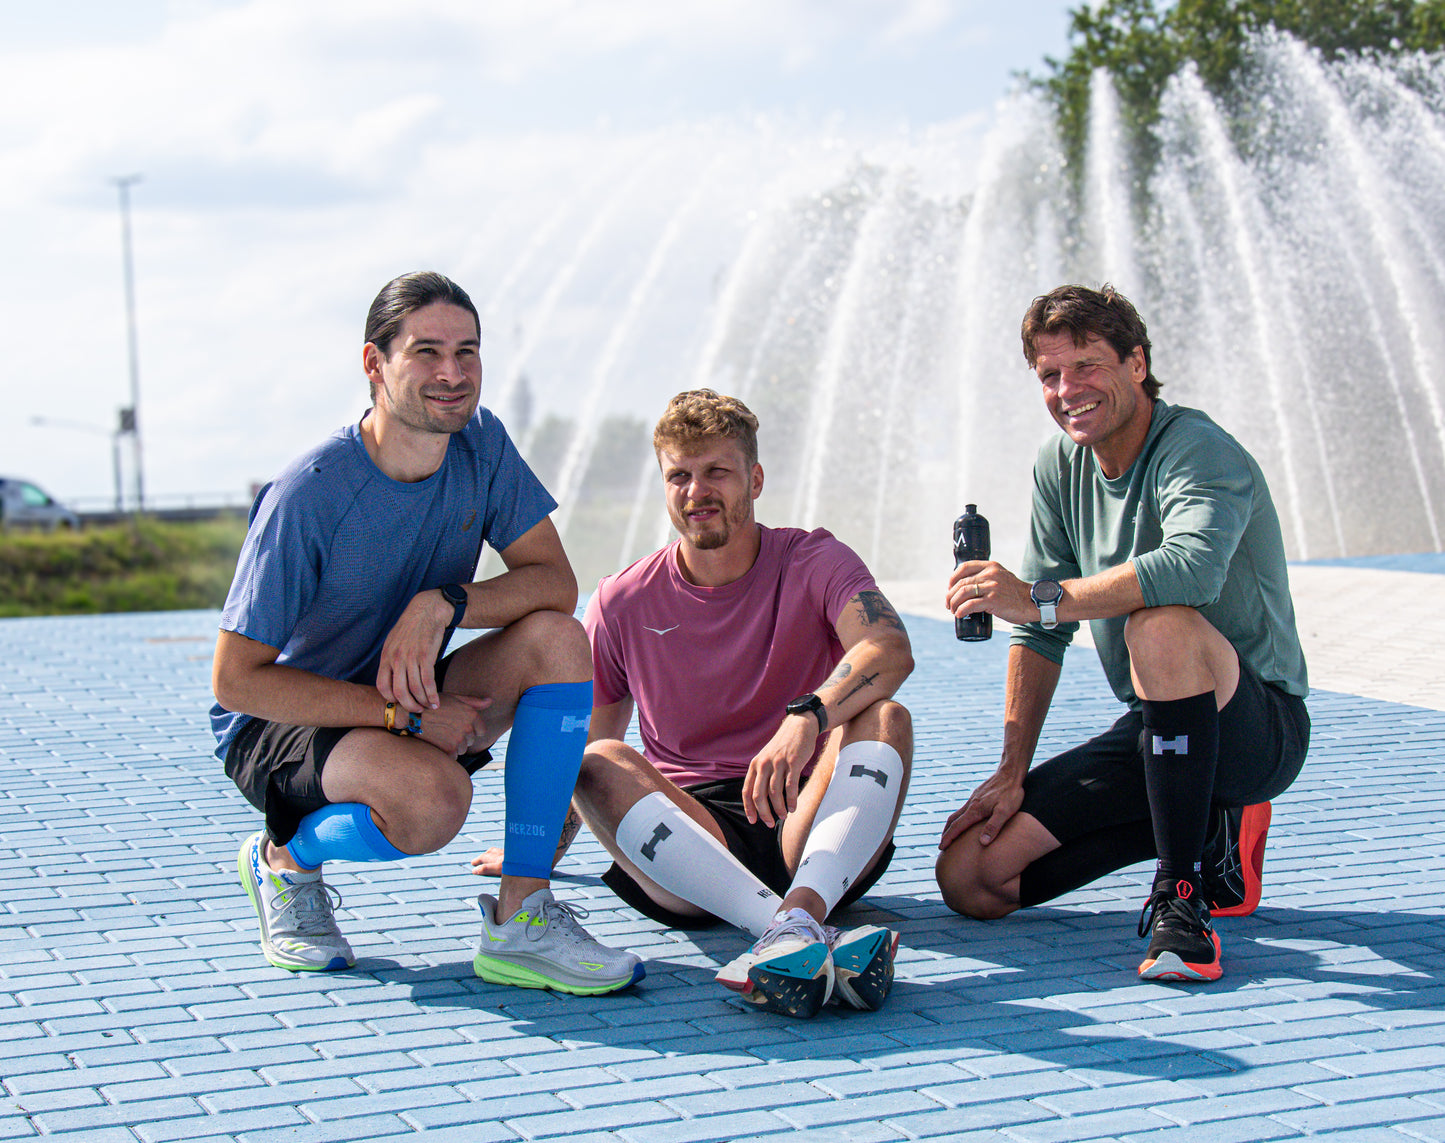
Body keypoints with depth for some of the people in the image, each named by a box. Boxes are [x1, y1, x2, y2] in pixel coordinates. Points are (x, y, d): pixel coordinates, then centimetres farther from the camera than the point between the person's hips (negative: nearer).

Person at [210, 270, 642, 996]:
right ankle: (288, 856, 0)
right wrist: (402, 715, -25)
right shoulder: (308, 495, -24)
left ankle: (520, 921, -17)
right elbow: (235, 680, -21)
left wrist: (445, 603, -29)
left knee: (558, 640, -20)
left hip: (412, 701, 6)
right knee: (435, 795, -36)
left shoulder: (479, 442, -7)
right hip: (281, 720, -6)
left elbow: (554, 581, -9)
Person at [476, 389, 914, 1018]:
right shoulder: (623, 603, 8)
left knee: (884, 719, -27)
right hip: (688, 833, 2)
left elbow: (891, 649, -21)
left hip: (807, 825, -1)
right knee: (600, 765, -28)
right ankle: (797, 934, -50)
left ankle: (800, 913, -53)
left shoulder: (814, 562, 1)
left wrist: (807, 717, -40)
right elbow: (585, 740, 23)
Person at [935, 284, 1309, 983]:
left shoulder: (1199, 452, -19)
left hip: (1261, 728, -7)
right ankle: (1209, 831, 8)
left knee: (1162, 623, -40)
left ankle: (1182, 899, -28)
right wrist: (1012, 773, -1)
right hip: (1153, 730, 8)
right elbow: (1042, 634, 5)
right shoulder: (1059, 466, 3)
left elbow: (1195, 568, -42)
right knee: (969, 877, -5)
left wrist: (1040, 598, -41)